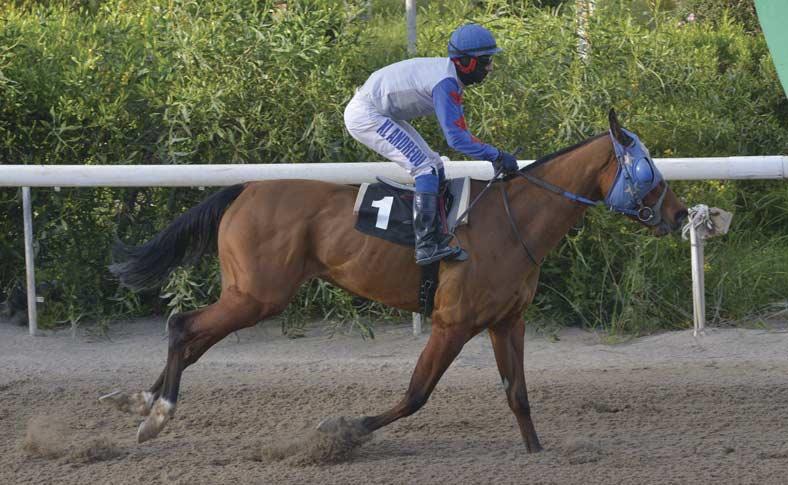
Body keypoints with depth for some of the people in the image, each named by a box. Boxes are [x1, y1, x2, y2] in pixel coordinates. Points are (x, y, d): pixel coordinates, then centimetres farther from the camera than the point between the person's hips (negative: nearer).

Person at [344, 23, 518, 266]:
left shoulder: (450, 76, 5)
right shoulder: (445, 83, -26)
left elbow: (459, 130, 13)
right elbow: (456, 138, -31)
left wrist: (492, 155, 6)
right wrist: (497, 156, -25)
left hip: (379, 114, 11)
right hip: (366, 116, -11)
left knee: (434, 166, 12)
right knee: (425, 168, -18)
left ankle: (437, 235, 14)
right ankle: (426, 245, -22)